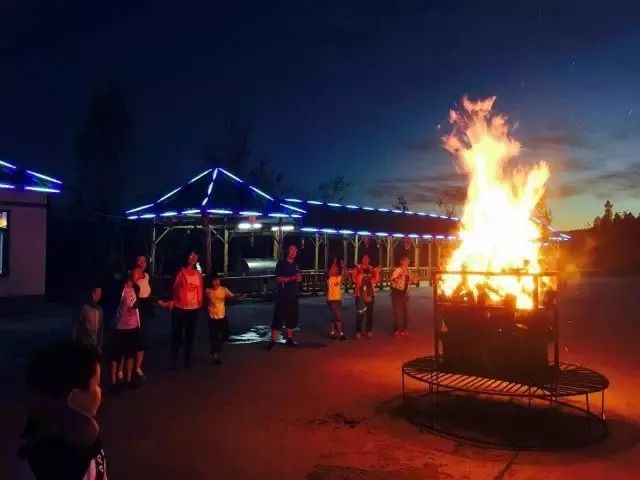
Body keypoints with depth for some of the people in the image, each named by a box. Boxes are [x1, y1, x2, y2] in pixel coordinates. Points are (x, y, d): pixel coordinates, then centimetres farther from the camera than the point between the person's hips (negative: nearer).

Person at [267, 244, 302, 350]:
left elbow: (299, 277, 23)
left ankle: (289, 339, 21)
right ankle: (272, 341, -5)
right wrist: (292, 278, -23)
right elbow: (278, 279, -12)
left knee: (292, 318, 10)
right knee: (278, 318, -8)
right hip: (283, 296, -7)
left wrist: (299, 278, -2)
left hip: (293, 296, 7)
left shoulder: (295, 265, 15)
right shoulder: (281, 263, -4)